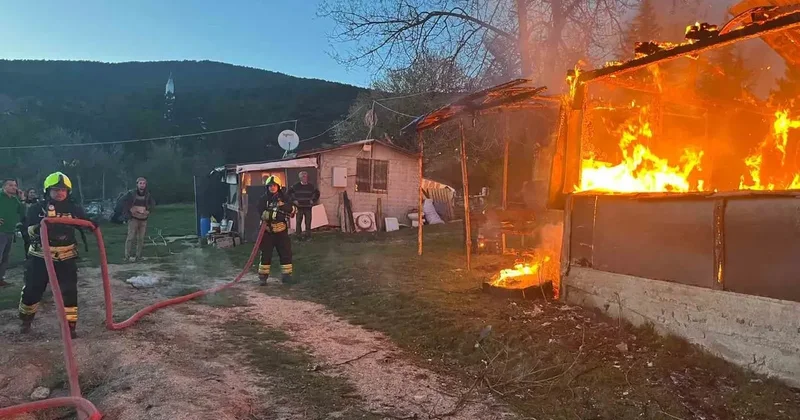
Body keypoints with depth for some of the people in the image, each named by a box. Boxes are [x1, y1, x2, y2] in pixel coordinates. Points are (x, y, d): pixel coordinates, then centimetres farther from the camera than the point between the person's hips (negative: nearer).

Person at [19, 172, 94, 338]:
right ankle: (26, 320, 35)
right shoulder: (37, 208, -5)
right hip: (40, 257, 0)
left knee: (69, 292, -3)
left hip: (66, 258, 0)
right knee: (31, 290, 11)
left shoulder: (74, 209, -1)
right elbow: (30, 229, -13)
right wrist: (39, 228, -33)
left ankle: (70, 325, 6)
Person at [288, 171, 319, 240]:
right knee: (298, 222, 0)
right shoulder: (296, 186, -2)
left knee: (308, 222, 4)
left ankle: (308, 235, 14)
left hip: (308, 207, 1)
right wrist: (294, 200, 2)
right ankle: (299, 236, 8)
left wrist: (313, 200, 7)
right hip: (299, 207, -1)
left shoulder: (311, 186, 3)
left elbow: (317, 193, 16)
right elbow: (289, 192, 8)